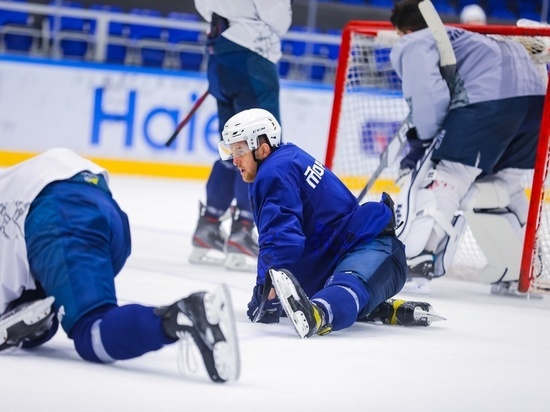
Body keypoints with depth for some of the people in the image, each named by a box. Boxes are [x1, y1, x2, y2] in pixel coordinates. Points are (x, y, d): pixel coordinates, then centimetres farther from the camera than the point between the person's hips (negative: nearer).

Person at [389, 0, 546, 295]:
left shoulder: (412, 46, 12)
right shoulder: (454, 37, 37)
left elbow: (430, 95, -5)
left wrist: (425, 141, 8)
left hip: (490, 99, -8)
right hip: (535, 96, 8)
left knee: (436, 181, -6)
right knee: (497, 187, 23)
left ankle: (410, 265, -19)